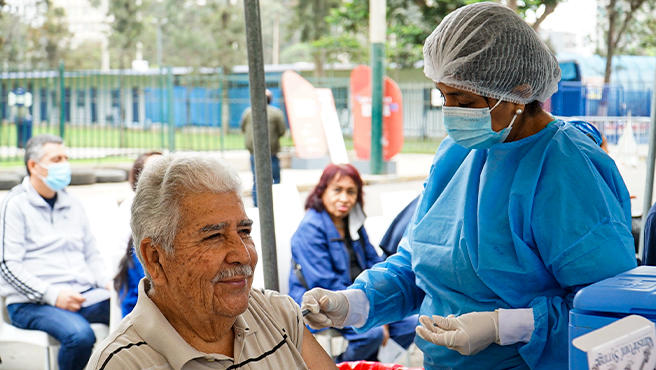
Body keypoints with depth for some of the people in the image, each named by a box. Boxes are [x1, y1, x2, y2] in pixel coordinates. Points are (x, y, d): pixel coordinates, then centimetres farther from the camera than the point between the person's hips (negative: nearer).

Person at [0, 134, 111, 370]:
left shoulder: (73, 204, 20)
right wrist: (53, 295, -18)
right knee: (79, 335, -36)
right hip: (31, 303, -6)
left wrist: (107, 282, 4)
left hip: (85, 294, 6)